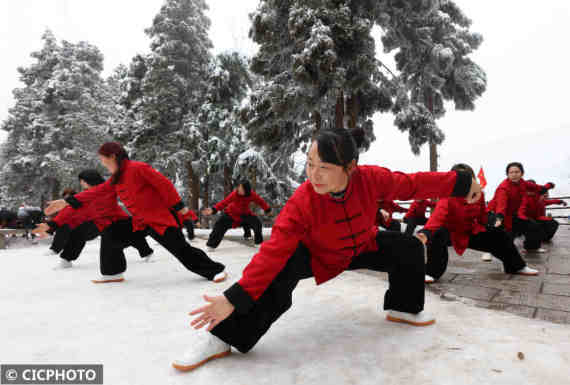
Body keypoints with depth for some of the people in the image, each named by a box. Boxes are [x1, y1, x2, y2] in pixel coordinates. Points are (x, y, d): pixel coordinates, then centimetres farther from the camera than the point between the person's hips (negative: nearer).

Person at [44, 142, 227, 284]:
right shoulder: (116, 179, 12)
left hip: (161, 219, -8)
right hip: (140, 222, 8)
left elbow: (164, 184, -19)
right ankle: (113, 273, 22)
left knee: (181, 250, -9)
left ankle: (216, 270, 4)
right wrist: (67, 202, 8)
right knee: (110, 235, 9)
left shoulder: (137, 168, -17)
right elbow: (97, 192, 13)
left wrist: (179, 207, -16)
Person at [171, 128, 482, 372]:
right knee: (277, 276, -29)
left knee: (410, 249, -4)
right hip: (317, 255, -4)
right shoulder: (302, 202, -37)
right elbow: (274, 251, -39)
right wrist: (234, 299, -45)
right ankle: (221, 338, -14)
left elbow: (413, 184, -13)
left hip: (362, 246, 4)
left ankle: (403, 309, 23)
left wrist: (461, 182, -4)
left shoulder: (372, 179, -30)